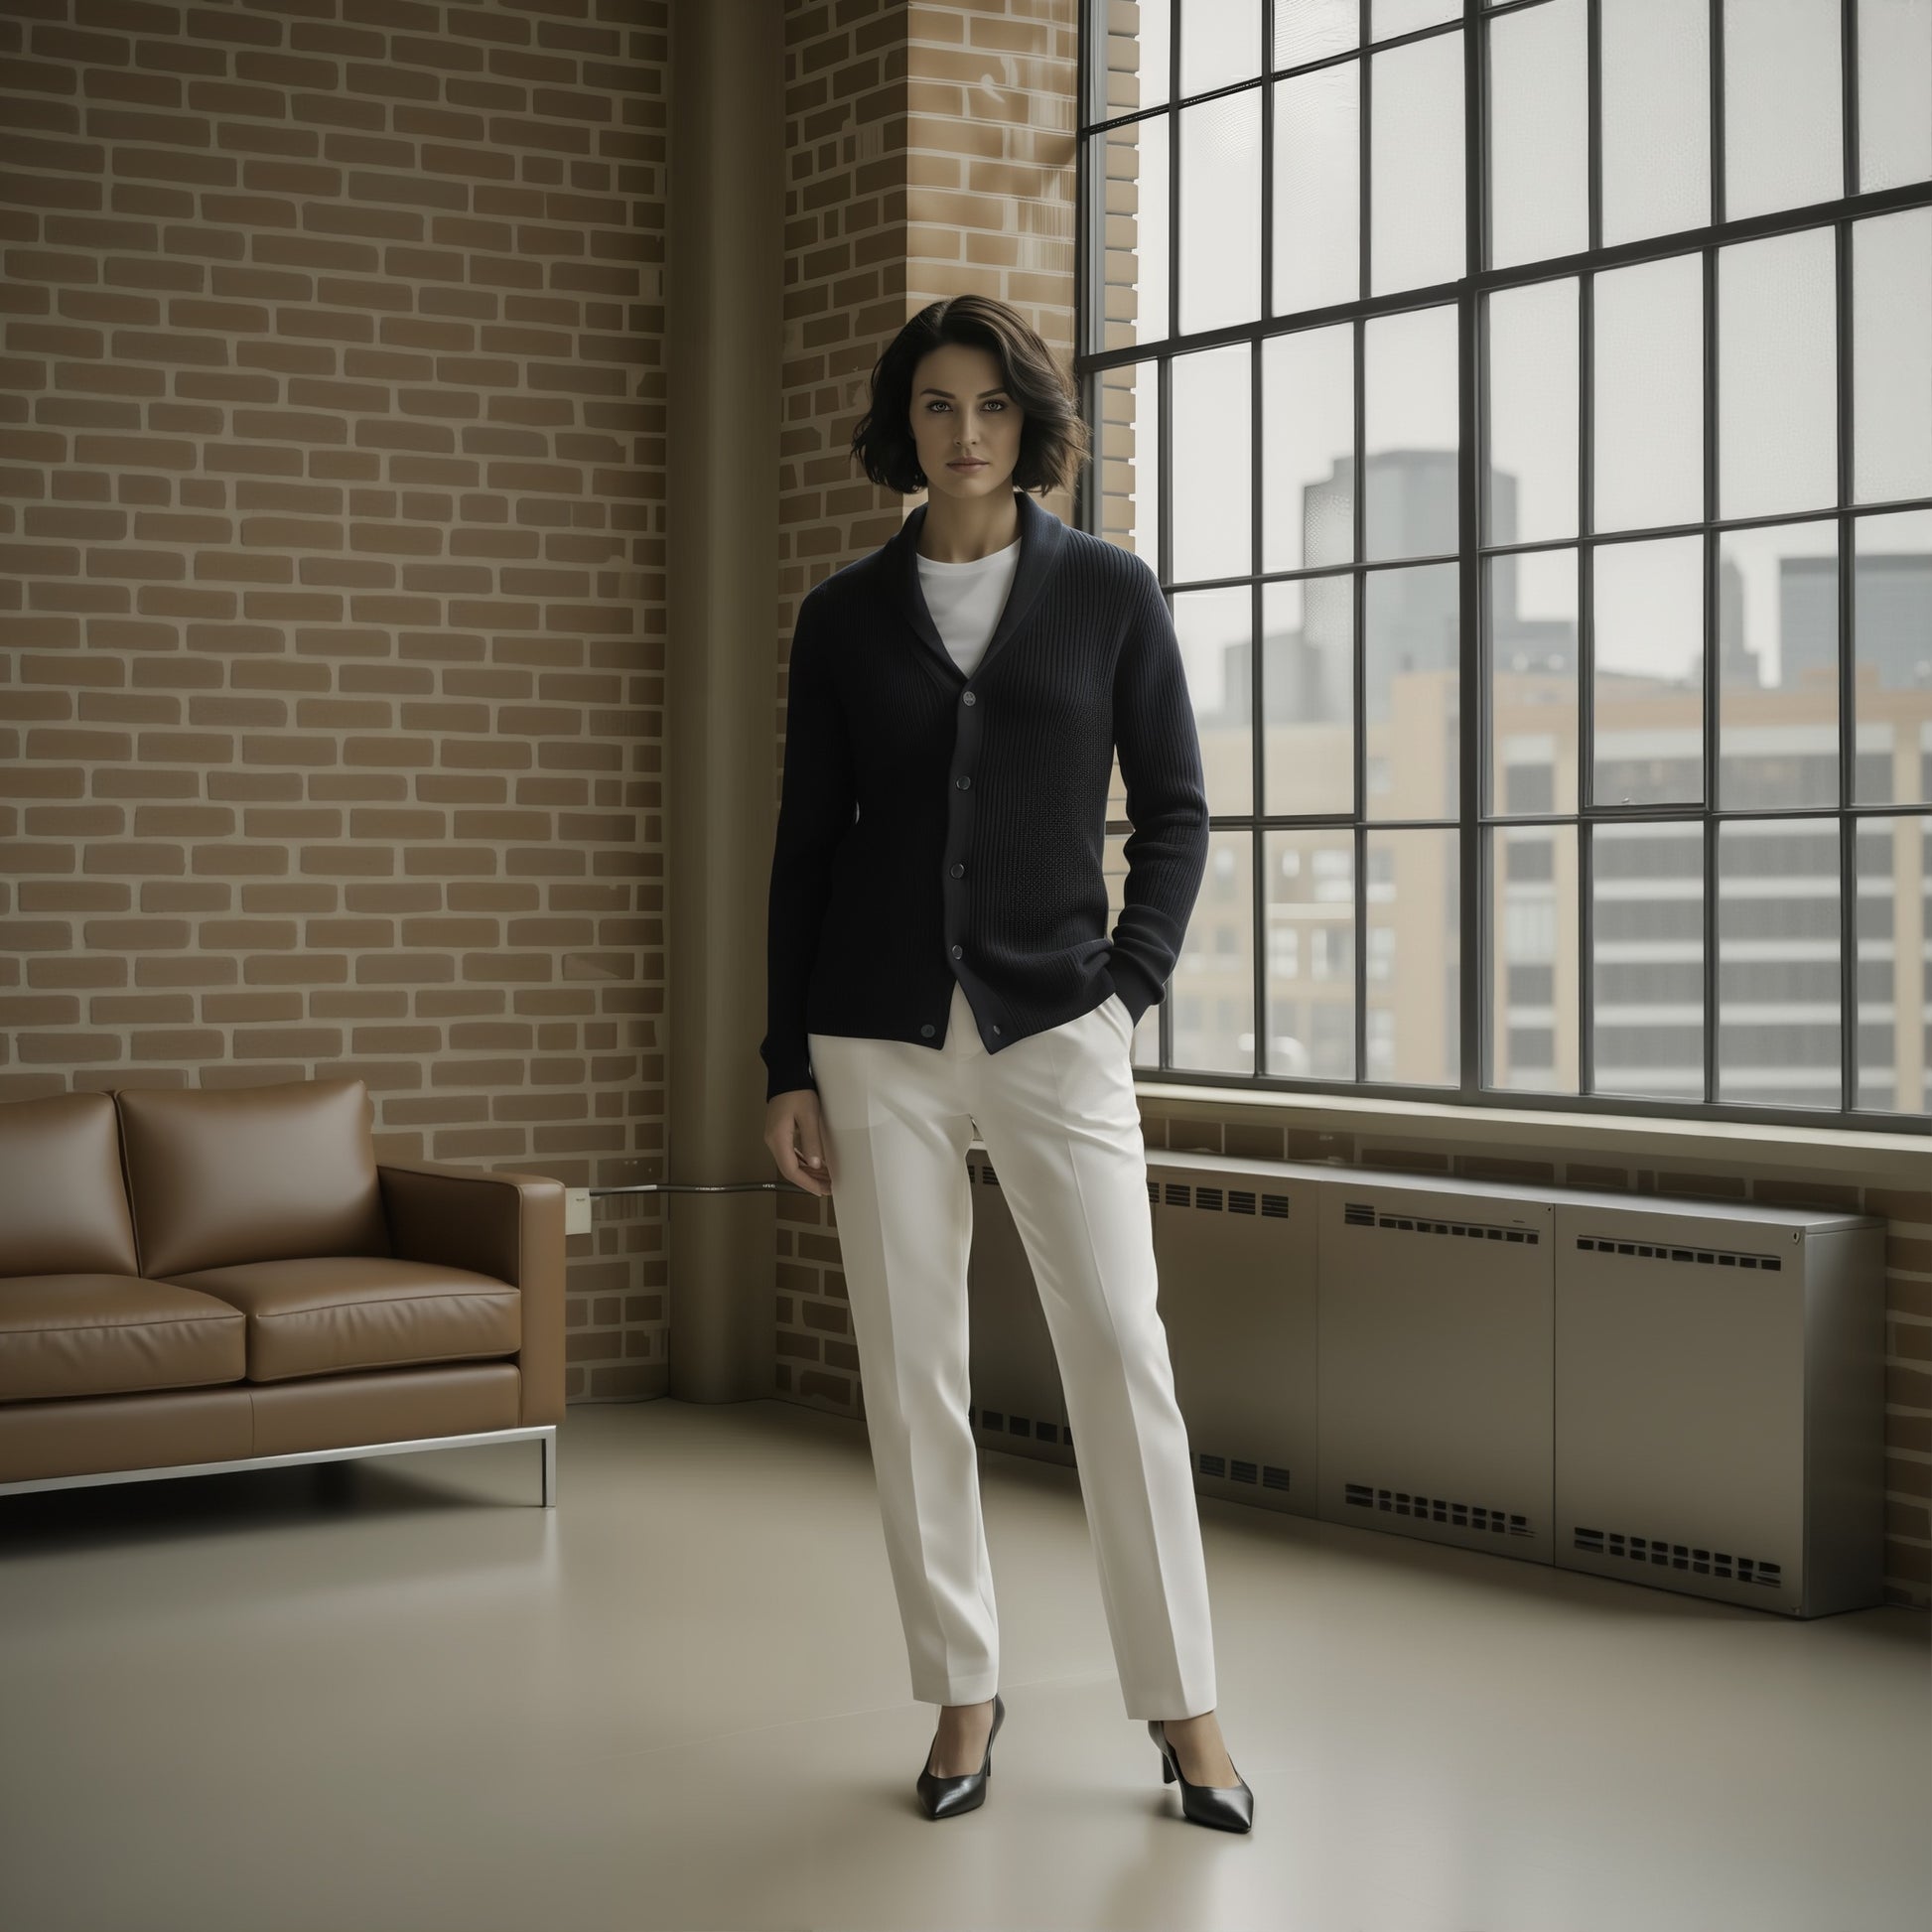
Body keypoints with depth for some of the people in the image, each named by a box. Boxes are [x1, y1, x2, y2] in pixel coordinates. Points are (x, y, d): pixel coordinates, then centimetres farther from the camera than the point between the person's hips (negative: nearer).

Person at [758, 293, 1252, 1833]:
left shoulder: (1111, 590, 4)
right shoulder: (845, 614, 6)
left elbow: (1175, 811, 7)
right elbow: (807, 842, 8)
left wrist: (1131, 987, -5)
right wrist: (787, 1068, 4)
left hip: (1053, 1024, -1)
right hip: (880, 1035, 1)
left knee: (1124, 1357, -6)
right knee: (911, 1377, 3)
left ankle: (1182, 1701, 6)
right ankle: (965, 1690, 16)